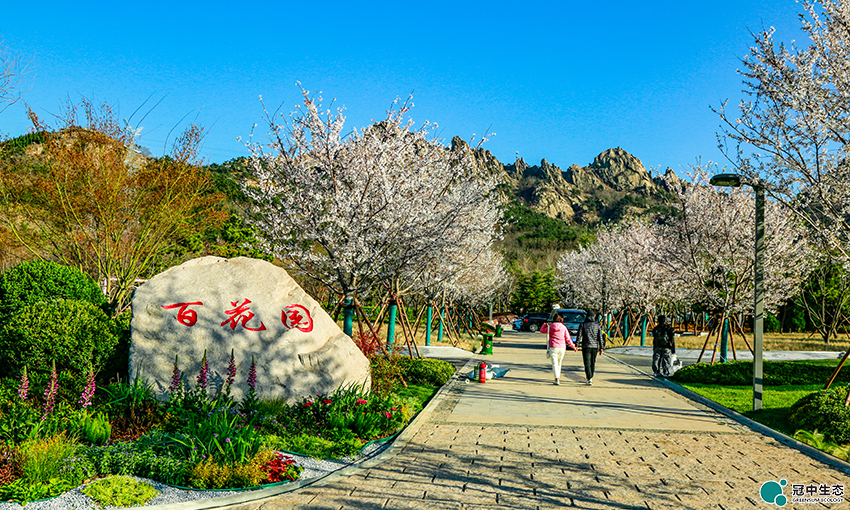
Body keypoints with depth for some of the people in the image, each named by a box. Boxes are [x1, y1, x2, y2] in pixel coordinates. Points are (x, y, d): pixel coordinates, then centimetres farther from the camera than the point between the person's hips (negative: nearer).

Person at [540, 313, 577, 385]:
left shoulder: (550, 327, -1)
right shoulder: (564, 327, 2)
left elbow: (542, 330, 16)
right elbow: (568, 339, 5)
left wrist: (545, 324, 32)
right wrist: (573, 347, 15)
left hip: (553, 347, -2)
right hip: (562, 347, 2)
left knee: (554, 364, -5)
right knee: (559, 363, 17)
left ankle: (557, 379, -18)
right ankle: (558, 378, 25)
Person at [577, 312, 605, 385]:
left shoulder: (582, 325, 0)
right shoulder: (597, 325, 4)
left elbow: (579, 336, -3)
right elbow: (600, 337, 1)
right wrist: (601, 347, 2)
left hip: (586, 347, -2)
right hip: (595, 347, 2)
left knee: (587, 363, -5)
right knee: (593, 363, 17)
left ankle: (589, 379, -19)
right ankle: (590, 377, 28)